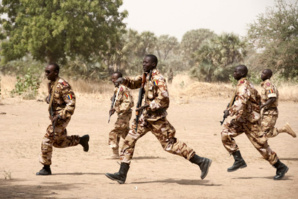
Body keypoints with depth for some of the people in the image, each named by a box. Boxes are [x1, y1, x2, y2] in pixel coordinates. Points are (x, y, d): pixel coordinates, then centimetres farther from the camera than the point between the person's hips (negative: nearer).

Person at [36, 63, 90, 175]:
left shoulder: (63, 85, -20)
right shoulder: (50, 84, 8)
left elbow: (71, 104, -24)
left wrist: (60, 116, -29)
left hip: (62, 117, -10)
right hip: (54, 116, 10)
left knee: (47, 140, -11)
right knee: (58, 142, 18)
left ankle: (46, 168, -2)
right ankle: (81, 140, 33)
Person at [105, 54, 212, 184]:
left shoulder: (158, 79, -16)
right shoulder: (146, 76, 11)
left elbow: (163, 98, -23)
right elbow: (134, 83, 22)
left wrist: (148, 106, -24)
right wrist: (124, 81, 2)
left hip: (156, 117, -9)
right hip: (146, 116, 9)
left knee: (169, 144, -5)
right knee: (130, 139, 3)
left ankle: (201, 162, 3)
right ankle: (122, 174, 6)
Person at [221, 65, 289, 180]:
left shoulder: (243, 85, -19)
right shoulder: (247, 84, 12)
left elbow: (241, 102, -33)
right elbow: (258, 98, 21)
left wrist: (230, 111, -25)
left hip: (250, 120, -10)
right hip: (242, 120, 10)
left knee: (261, 145, -4)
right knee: (226, 133, -2)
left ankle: (280, 167, 8)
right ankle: (239, 161, 0)